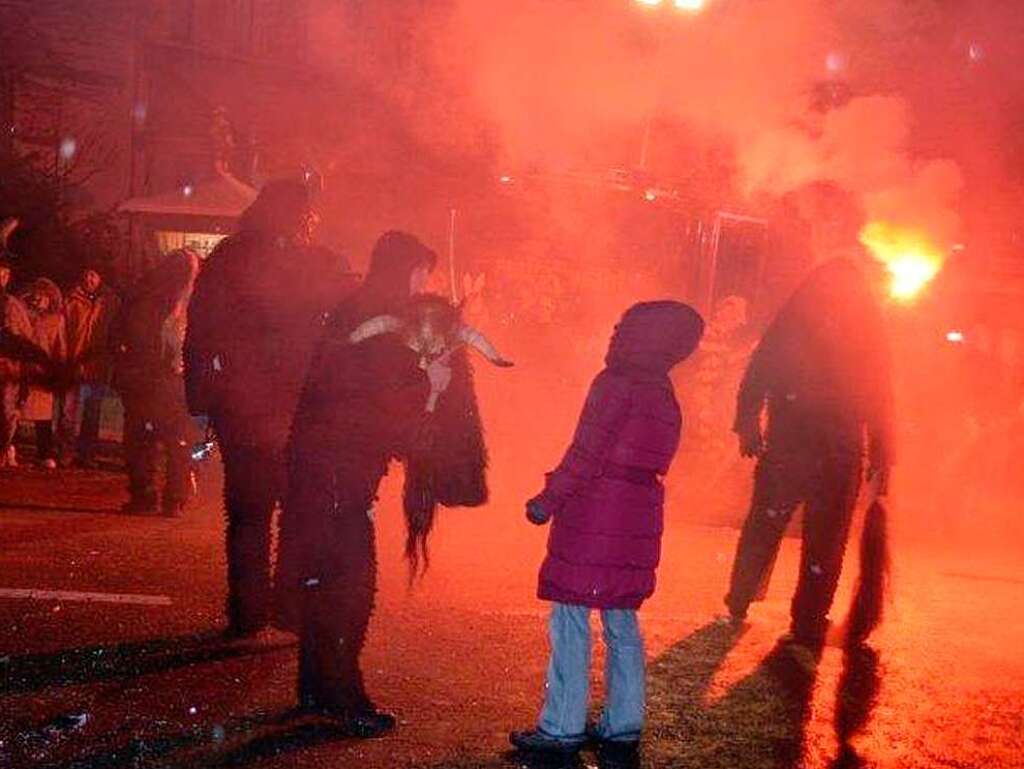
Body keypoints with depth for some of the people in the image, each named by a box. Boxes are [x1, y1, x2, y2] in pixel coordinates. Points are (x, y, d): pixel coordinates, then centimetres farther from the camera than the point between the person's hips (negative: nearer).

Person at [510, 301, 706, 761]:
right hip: (638, 520, 8)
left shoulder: (614, 385, -13)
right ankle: (623, 726, 19)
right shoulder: (665, 396, 11)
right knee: (621, 620, 14)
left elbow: (586, 454, -17)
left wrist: (549, 500, -8)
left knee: (570, 619, -1)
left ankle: (562, 728, 1)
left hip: (592, 520, -8)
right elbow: (643, 458, 13)